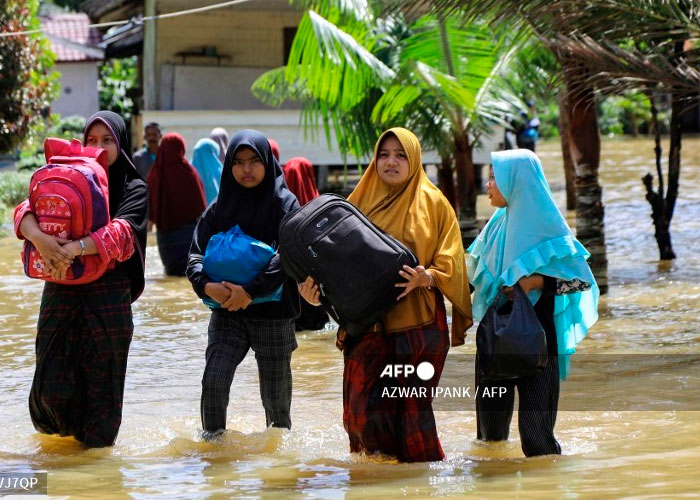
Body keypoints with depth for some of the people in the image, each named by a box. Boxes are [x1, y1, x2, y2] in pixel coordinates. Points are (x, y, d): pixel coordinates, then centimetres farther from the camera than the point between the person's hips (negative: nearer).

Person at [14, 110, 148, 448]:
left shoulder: (133, 189, 3)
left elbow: (121, 232, -16)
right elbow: (25, 210, -6)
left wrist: (75, 248, -30)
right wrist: (38, 236, -28)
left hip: (108, 298, -2)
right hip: (61, 293, 2)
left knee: (101, 381, 1)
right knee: (53, 382, 1)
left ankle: (95, 446, 17)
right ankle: (58, 431, 30)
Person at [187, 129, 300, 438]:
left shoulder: (285, 204, -1)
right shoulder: (220, 208, 8)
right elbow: (196, 255, 2)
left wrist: (252, 291, -24)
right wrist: (206, 286, -20)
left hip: (274, 313, -2)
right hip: (227, 312, 2)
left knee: (275, 396, 4)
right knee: (214, 380, -17)